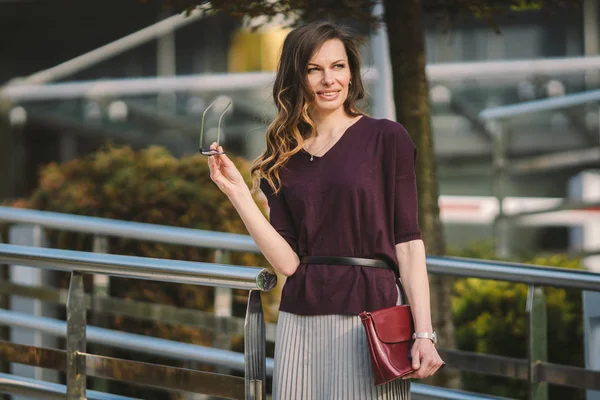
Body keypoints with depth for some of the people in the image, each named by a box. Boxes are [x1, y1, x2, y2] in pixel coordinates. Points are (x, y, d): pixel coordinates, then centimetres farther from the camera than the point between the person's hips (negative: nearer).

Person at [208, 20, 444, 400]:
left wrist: (424, 334, -11)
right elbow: (288, 262, 0)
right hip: (301, 323, 3)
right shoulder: (283, 158, 10)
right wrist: (237, 192, -5)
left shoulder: (386, 138, 0)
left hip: (368, 315, -3)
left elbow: (408, 242, -4)